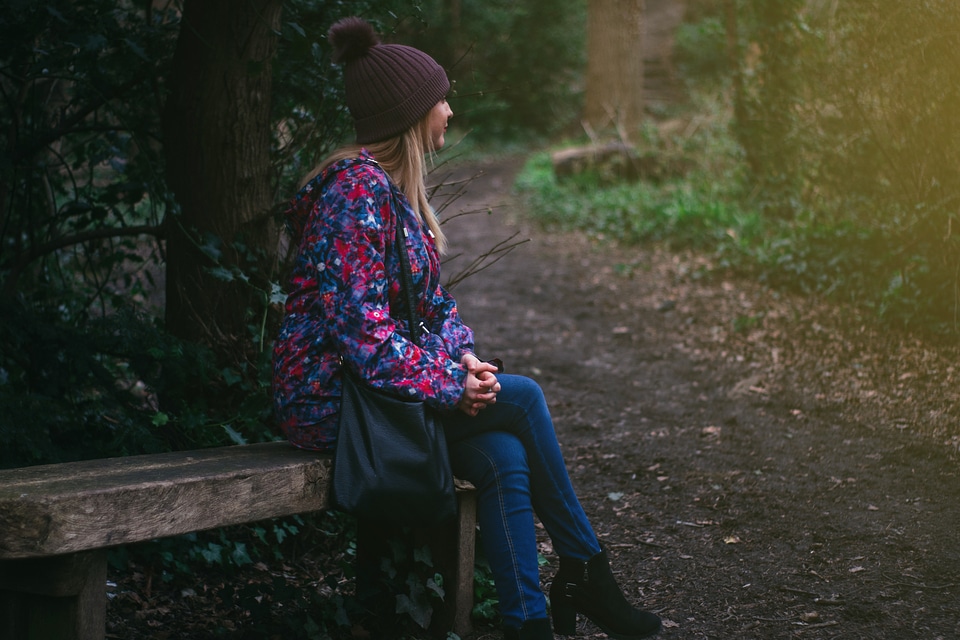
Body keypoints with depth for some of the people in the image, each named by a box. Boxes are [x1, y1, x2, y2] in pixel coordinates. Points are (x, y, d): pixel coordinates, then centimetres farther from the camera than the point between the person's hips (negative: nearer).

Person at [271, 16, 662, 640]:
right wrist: (447, 387, -19)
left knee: (504, 458, -13)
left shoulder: (398, 189, 14)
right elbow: (358, 324, -24)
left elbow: (434, 301, 16)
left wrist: (463, 357, -4)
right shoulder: (357, 187, -18)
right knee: (521, 397, -14)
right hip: (332, 395, -9)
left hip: (382, 382, 9)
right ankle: (585, 571, -2)